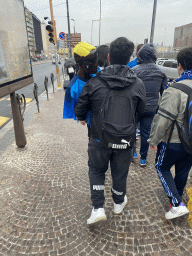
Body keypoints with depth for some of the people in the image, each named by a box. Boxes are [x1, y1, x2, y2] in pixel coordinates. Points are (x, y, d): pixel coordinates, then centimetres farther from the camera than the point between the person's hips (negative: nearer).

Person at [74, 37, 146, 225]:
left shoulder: (93, 83, -14)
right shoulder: (138, 84, -11)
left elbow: (79, 111, -5)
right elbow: (140, 110, 5)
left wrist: (83, 118, 18)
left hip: (99, 139, -1)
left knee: (96, 170, 23)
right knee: (120, 172, 22)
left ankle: (98, 208, 19)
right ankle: (119, 203, 45)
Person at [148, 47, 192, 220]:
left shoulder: (175, 90, -23)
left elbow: (163, 120, -23)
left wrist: (154, 139, -10)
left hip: (175, 141, -6)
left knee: (162, 167, 15)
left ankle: (177, 204, 10)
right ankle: (178, 194, 49)